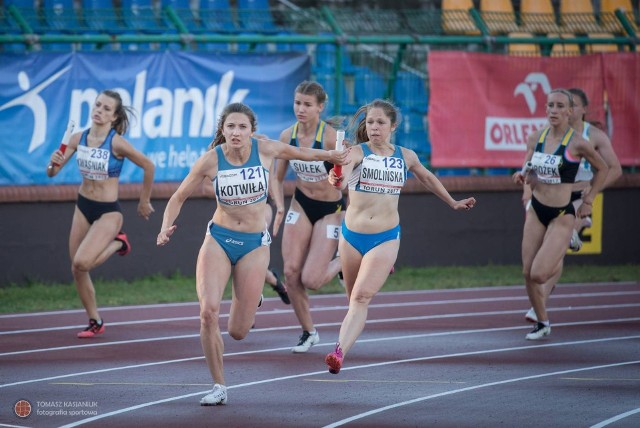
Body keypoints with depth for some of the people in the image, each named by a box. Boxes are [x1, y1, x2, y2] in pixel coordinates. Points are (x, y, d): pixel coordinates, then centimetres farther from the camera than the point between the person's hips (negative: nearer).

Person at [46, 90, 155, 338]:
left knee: (82, 263, -22)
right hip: (83, 207, 6)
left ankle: (118, 243, 7)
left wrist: (144, 202, 1)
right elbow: (52, 173, -1)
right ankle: (95, 322, 24)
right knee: (77, 270, 7)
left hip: (108, 211, -6)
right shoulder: (78, 138, -3)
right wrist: (53, 164, -25)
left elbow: (148, 167, -9)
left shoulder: (116, 143, -18)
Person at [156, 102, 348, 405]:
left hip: (254, 244, 0)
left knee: (238, 332, -3)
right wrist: (166, 228, -17)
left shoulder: (265, 150, -8)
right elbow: (179, 197, 0)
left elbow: (298, 152, 14)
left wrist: (328, 155, 29)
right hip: (218, 240, 0)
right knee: (208, 311, -21)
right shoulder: (210, 160, -10)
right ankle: (219, 387, -4)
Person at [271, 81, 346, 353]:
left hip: (331, 209, -5)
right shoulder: (287, 136, -5)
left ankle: (341, 263, 22)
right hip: (301, 206, 5)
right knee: (291, 272, -6)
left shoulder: (331, 137, -22)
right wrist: (279, 207, -5)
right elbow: (278, 178, 7)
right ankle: (308, 332, 13)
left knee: (311, 280, -12)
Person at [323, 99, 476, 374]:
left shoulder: (406, 156, 6)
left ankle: (339, 352, -28)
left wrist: (452, 203, 36)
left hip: (386, 238, 0)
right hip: (352, 235, 0)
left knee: (362, 297, -17)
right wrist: (337, 179, -51)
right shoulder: (357, 152, -5)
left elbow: (427, 178, 26)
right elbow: (344, 172, -27)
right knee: (354, 299, 12)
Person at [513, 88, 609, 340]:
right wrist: (523, 177, -12)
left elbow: (602, 169, 2)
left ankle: (563, 258, 19)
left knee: (539, 274, -15)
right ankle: (542, 324, 23)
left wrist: (588, 201, 0)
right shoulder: (536, 138, 1)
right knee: (528, 273, 3)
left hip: (562, 215, -5)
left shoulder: (577, 143, -13)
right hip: (536, 211, 5)